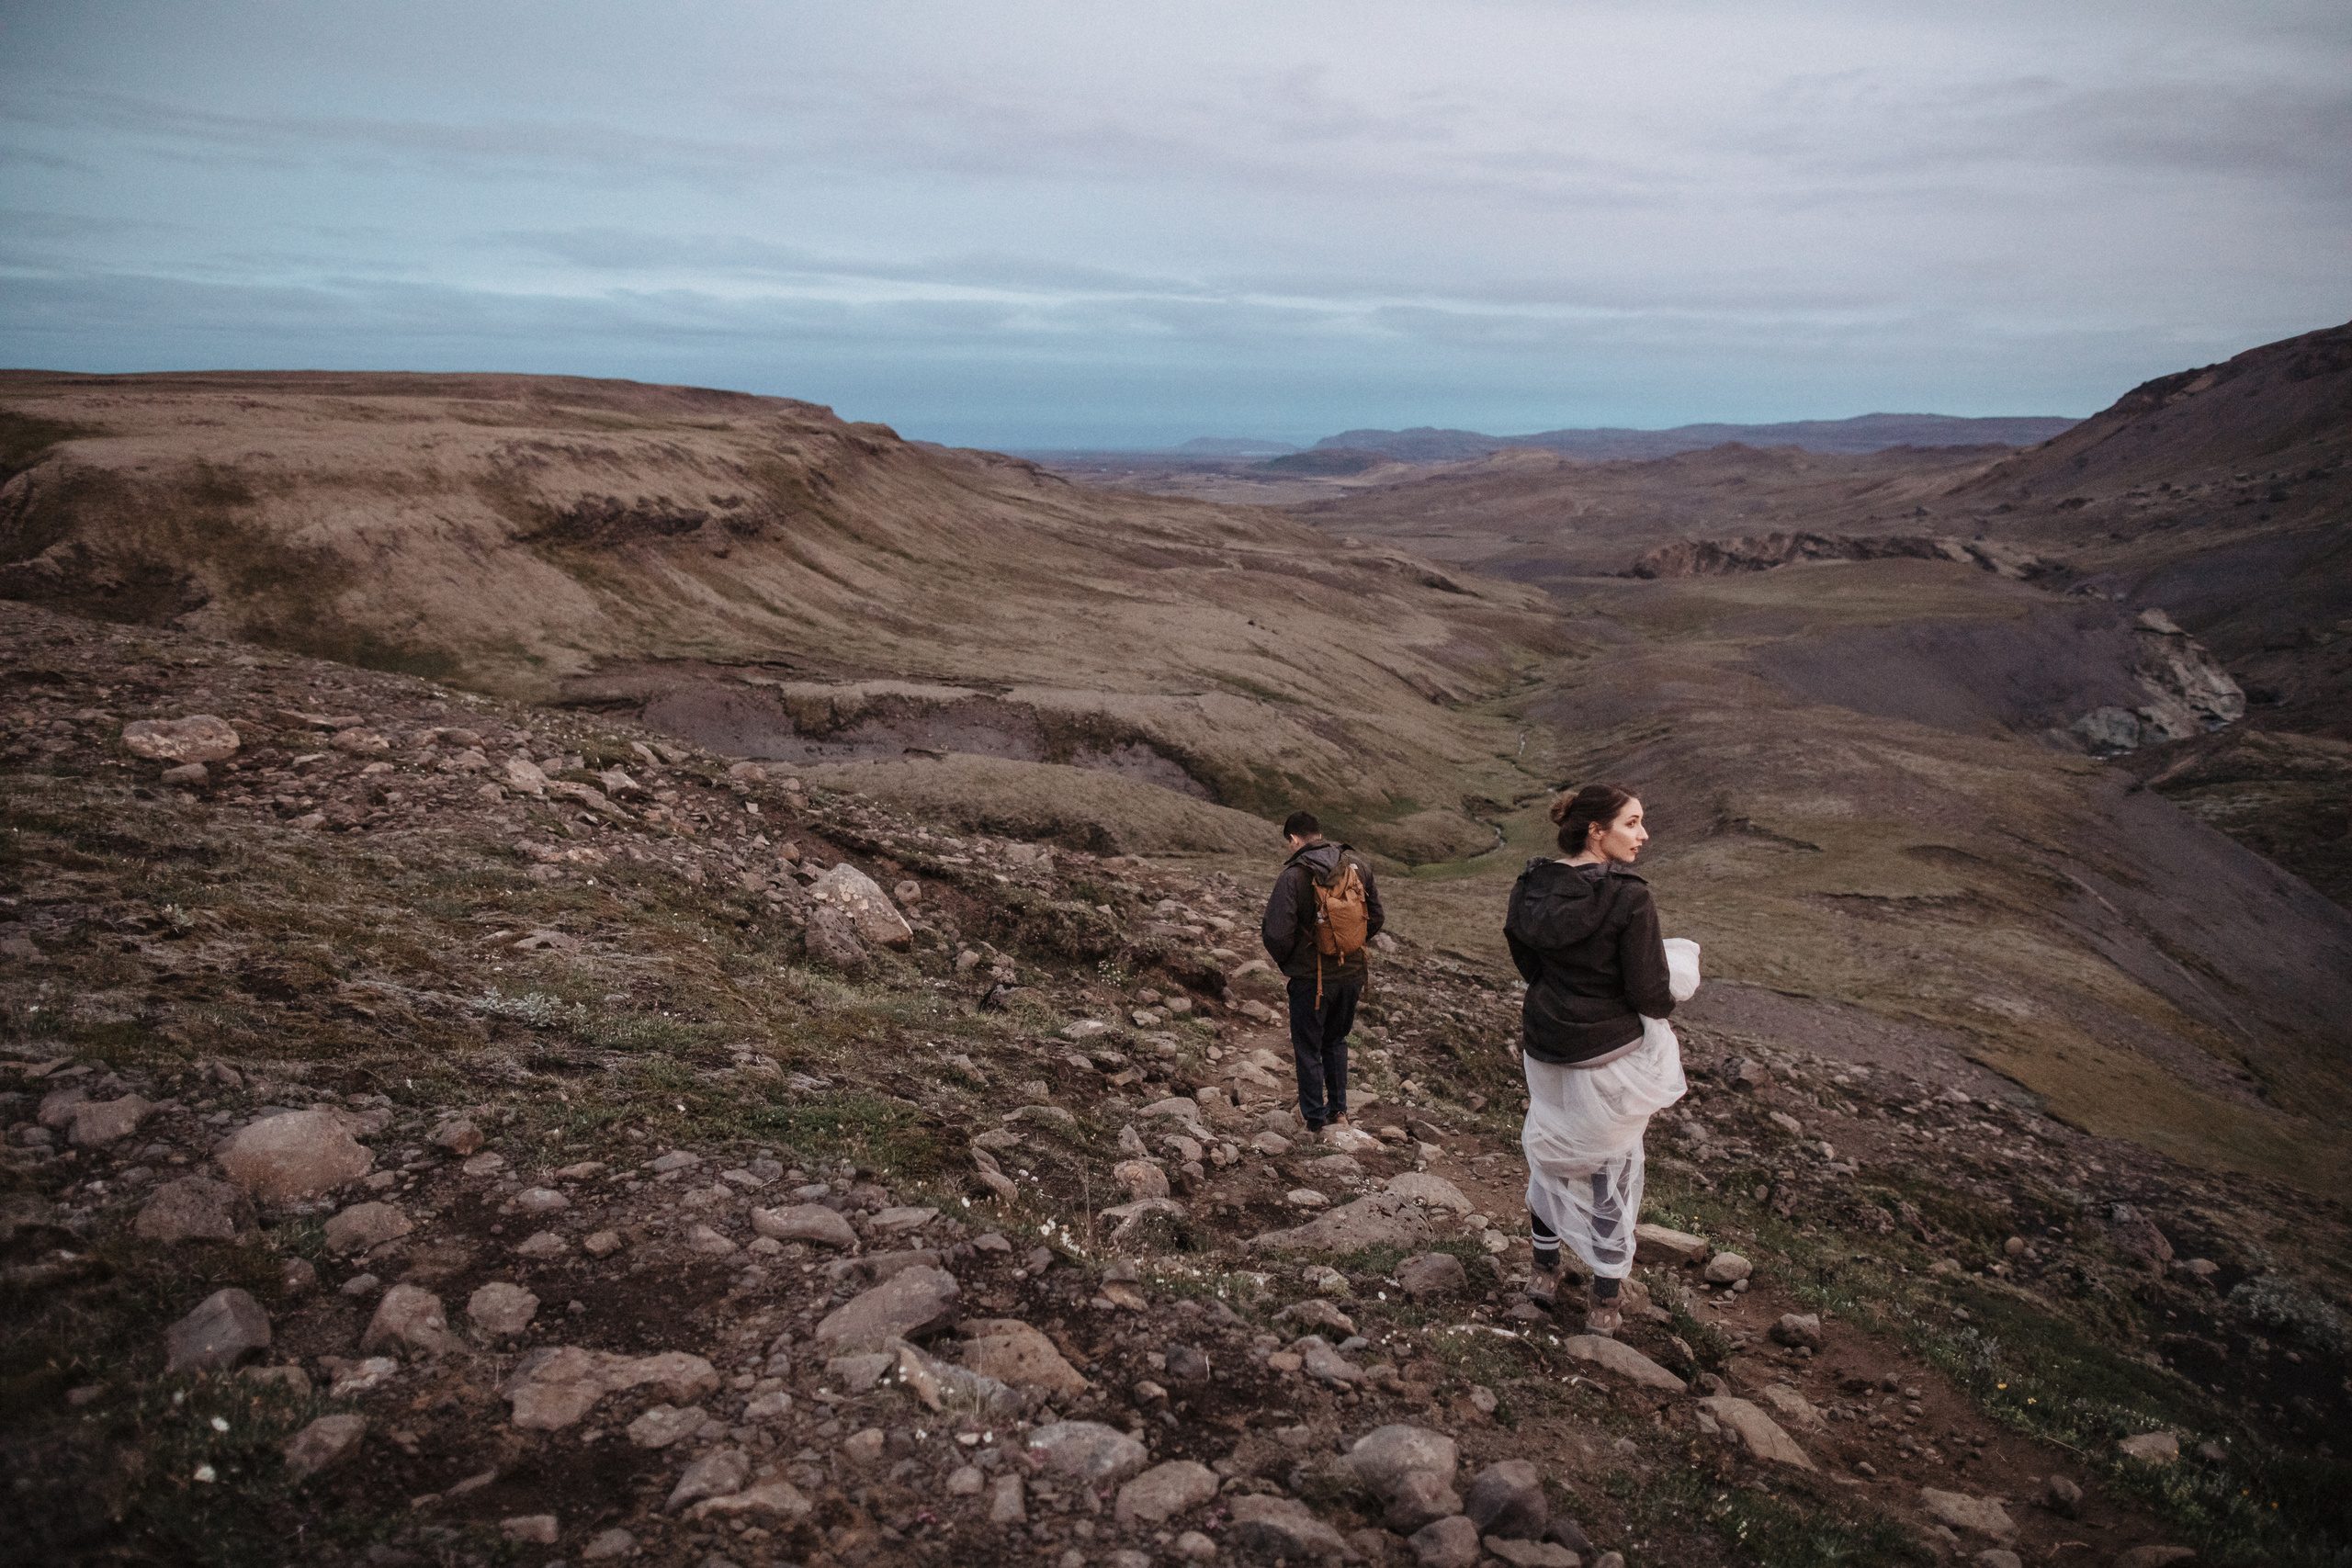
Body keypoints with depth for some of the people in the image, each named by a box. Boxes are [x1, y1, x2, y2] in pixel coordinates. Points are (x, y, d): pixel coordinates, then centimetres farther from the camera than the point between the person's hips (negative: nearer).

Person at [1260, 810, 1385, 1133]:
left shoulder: (1292, 877, -18)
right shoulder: (1358, 866, -3)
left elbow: (1278, 934, -20)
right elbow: (1375, 918, 6)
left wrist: (1283, 961, 1)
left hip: (1311, 977, -5)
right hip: (1352, 973, 5)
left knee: (1308, 1049, 11)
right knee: (1336, 1041, 24)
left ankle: (1316, 1122, 16)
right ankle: (1339, 1110, 28)